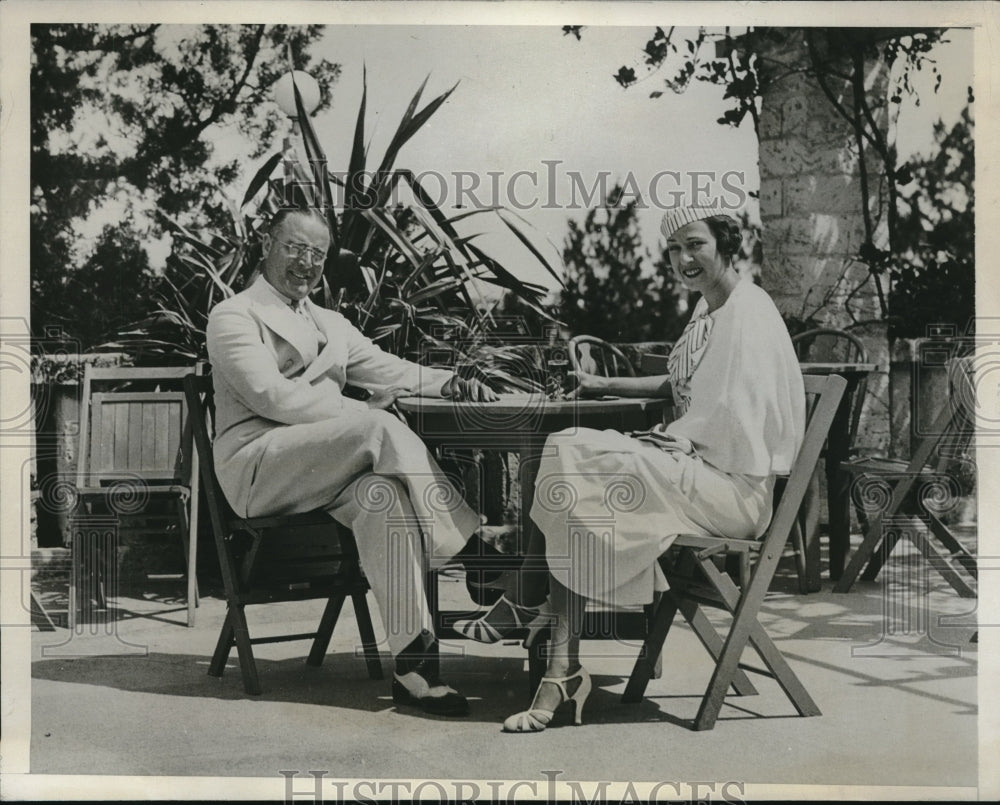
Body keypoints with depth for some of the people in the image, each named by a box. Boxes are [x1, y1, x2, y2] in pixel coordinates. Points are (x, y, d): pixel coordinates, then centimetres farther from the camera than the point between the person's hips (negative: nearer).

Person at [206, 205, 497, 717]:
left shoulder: (331, 325, 28)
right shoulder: (233, 316, 4)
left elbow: (387, 370, 20)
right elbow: (270, 396, -11)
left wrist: (448, 382, -2)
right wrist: (363, 413, -16)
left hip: (327, 471, 6)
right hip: (257, 466, -6)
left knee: (382, 495, -30)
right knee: (382, 431, -31)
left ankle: (412, 665, -34)